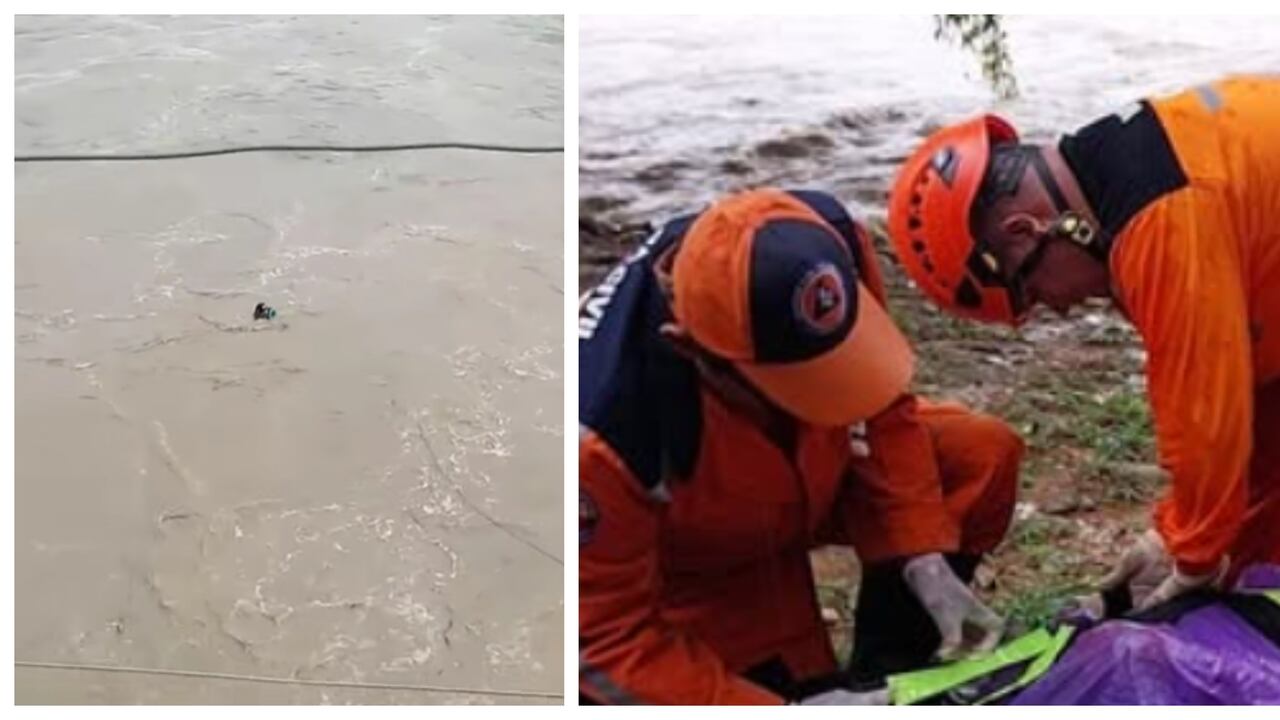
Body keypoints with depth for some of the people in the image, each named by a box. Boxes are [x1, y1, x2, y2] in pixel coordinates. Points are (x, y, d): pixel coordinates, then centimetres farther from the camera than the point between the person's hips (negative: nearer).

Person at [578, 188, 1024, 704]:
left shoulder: (829, 244, -30)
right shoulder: (607, 431, -42)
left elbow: (879, 404, -10)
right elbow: (606, 637, -28)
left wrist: (924, 560, -16)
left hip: (810, 469, 5)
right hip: (689, 565, -5)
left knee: (984, 457, -12)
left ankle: (884, 682, 2)